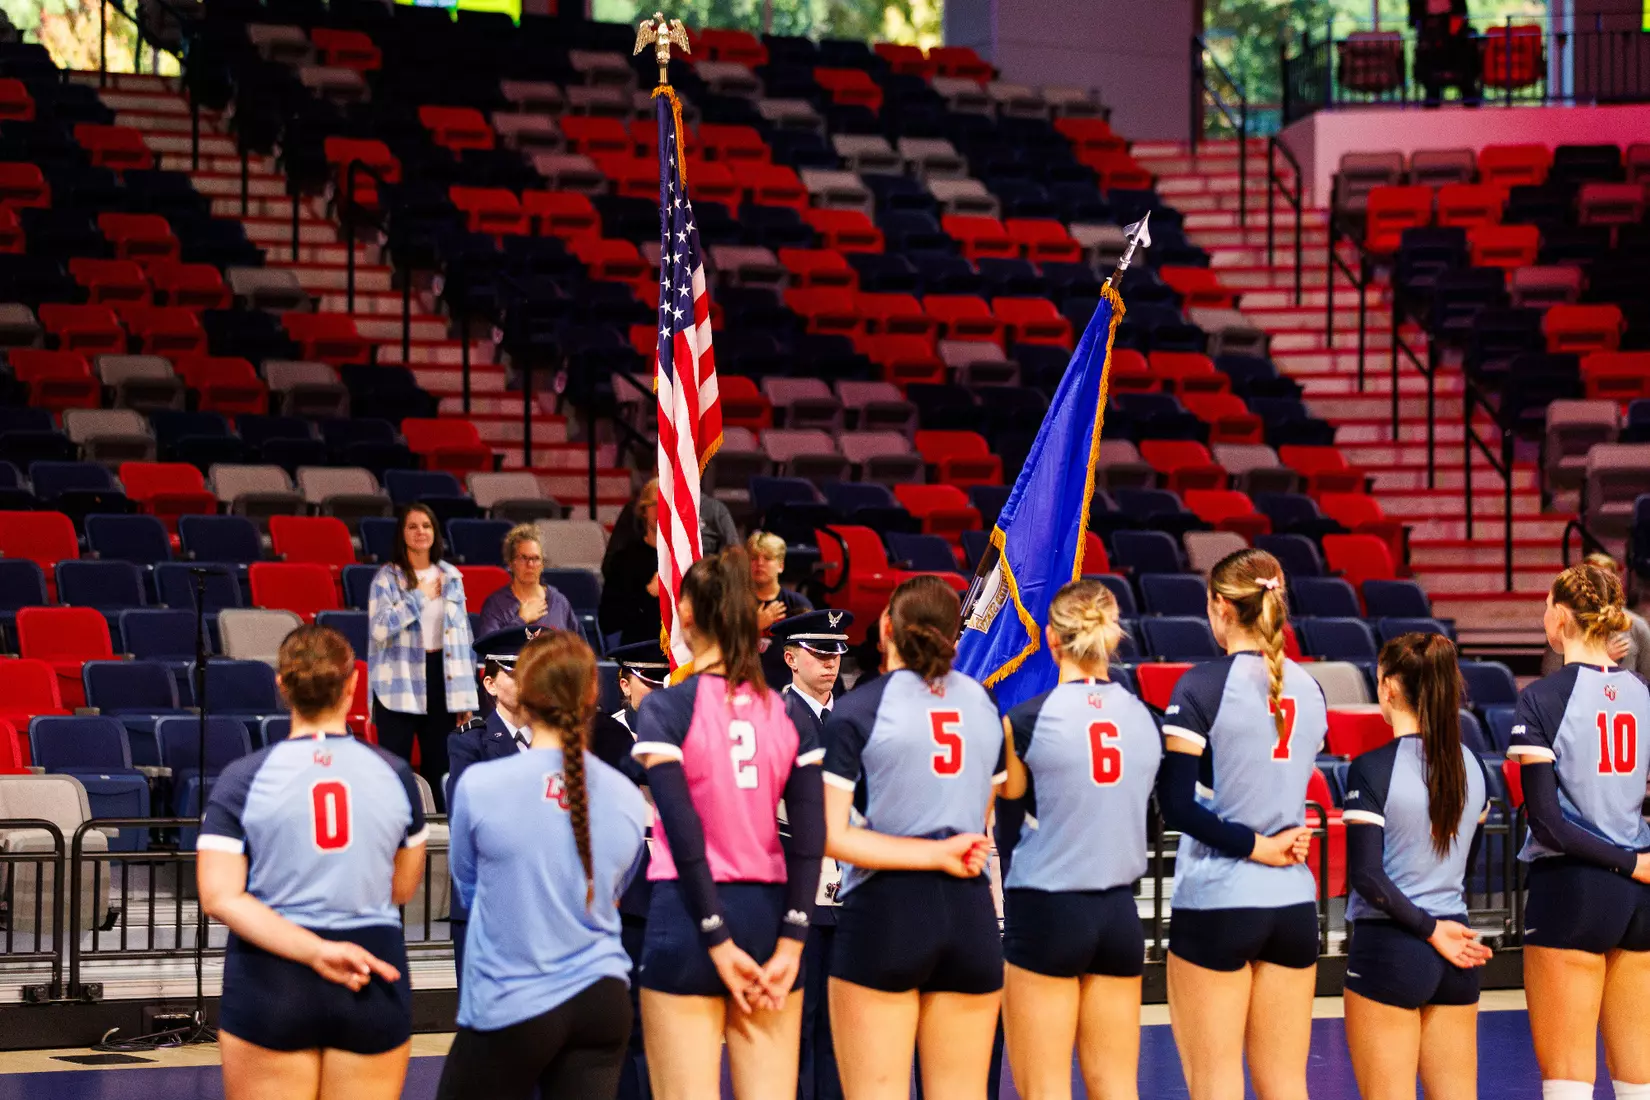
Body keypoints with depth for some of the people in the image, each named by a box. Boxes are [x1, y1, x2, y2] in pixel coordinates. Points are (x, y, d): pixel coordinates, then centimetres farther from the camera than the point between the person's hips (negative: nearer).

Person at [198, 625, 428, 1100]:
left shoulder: (243, 778, -4)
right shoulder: (394, 774, 1)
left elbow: (220, 897, -13)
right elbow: (403, 888, 10)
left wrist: (315, 951, -17)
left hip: (271, 982, -1)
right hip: (373, 989, 1)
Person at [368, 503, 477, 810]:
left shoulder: (451, 577, 10)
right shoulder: (387, 578, -2)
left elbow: (463, 634, 12)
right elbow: (380, 627, -17)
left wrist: (467, 696, 8)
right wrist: (420, 596, -14)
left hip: (441, 677, 4)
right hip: (399, 682, -4)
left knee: (439, 765, 6)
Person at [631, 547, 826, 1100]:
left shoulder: (665, 710, -6)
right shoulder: (788, 713, 5)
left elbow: (685, 835, -12)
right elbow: (809, 840, -1)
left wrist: (717, 943, -10)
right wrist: (790, 944, -2)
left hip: (688, 918, -4)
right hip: (768, 914, 4)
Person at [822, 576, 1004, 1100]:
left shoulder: (857, 709, -4)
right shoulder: (983, 703, 10)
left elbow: (831, 836, -11)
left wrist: (937, 854, -9)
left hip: (884, 912, -4)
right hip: (971, 912, 4)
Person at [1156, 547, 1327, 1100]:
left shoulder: (1203, 685, -10)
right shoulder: (1308, 688, 8)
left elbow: (1177, 804, -15)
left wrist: (1255, 846, -9)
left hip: (1215, 901, -5)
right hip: (1293, 901, 5)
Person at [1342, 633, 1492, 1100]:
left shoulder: (1372, 769, -12)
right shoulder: (1471, 766, 5)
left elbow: (1367, 877, -16)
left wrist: (1431, 930, -10)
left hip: (1388, 949, -6)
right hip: (1456, 957, 6)